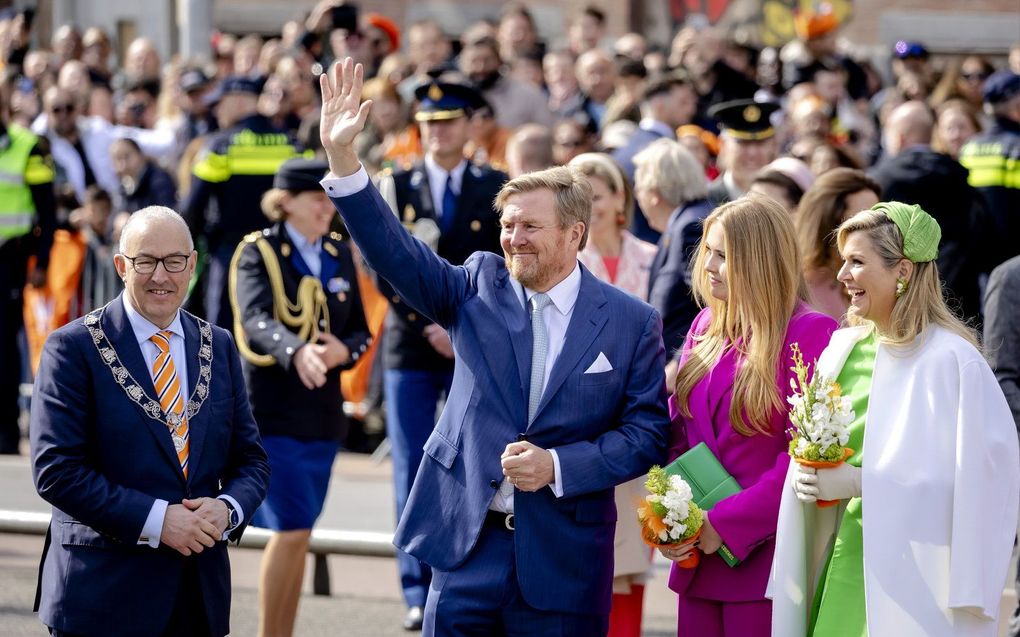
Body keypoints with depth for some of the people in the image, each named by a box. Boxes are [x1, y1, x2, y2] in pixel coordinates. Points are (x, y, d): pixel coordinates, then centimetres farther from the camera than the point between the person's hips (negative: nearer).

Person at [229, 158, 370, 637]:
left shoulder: (339, 255, 10)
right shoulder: (258, 253, -8)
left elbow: (360, 330, 13)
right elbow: (256, 321, -25)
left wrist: (343, 351, -12)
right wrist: (297, 352, -45)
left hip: (322, 410, 6)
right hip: (271, 410, -6)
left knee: (297, 532, 9)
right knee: (291, 529, -12)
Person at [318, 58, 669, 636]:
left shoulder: (632, 322, -1)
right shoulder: (480, 287, 5)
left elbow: (648, 433, -2)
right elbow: (397, 253, -7)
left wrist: (559, 466, -15)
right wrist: (342, 157, -19)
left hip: (562, 560, -2)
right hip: (468, 543, 2)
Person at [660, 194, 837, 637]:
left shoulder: (809, 334, -10)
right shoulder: (706, 327, 12)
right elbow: (677, 430, 13)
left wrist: (725, 523, -16)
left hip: (763, 559, -6)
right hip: (698, 560, 6)